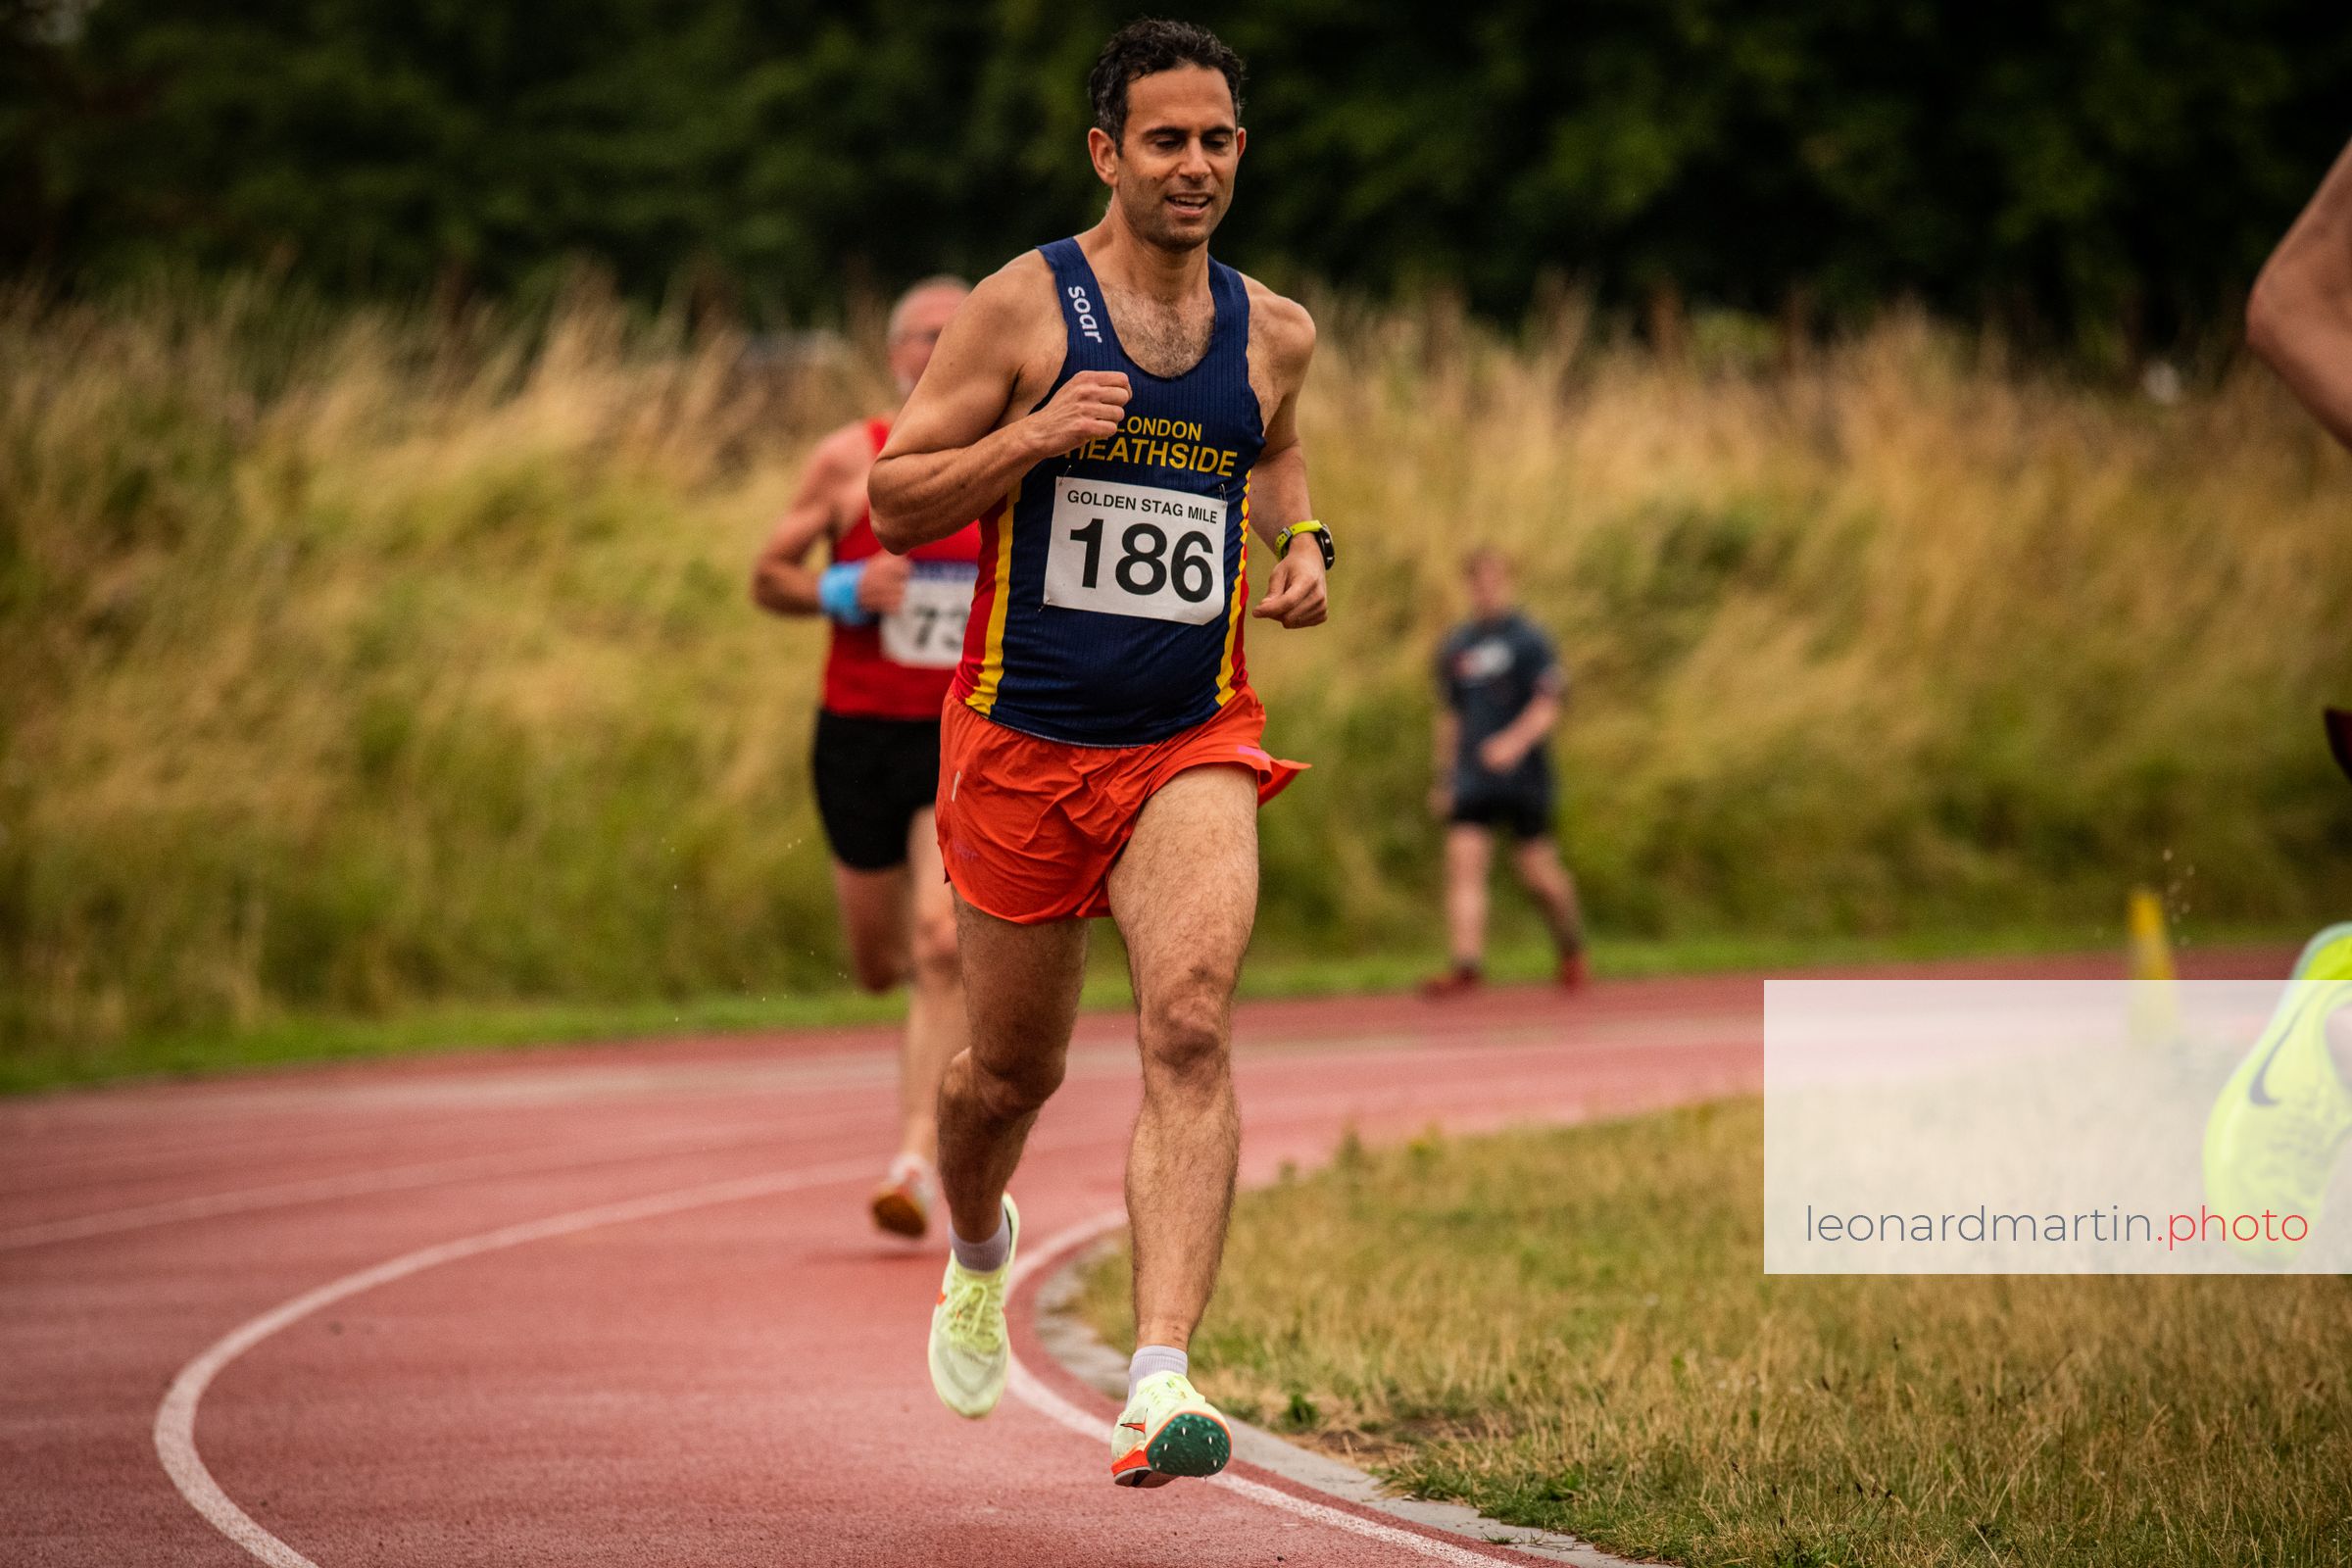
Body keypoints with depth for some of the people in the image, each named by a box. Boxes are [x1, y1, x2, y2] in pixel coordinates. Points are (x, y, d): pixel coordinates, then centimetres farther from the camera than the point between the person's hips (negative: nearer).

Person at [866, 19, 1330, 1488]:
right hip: (1023, 741, -1)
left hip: (1193, 744, 1)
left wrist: (1303, 544, 9)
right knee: (1014, 1071, 12)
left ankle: (1162, 1376, -30)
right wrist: (1034, 436, -19)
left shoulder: (1273, 332, 7)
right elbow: (897, 504, -3)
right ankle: (978, 1249, 48)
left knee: (1193, 1024, -22)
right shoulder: (1023, 307, -4)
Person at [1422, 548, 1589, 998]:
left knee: (1537, 871, 2)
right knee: (1463, 861, -13)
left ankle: (1571, 952, 28)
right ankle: (1466, 966, -20)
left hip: (1523, 775, -4)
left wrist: (1515, 741, -30)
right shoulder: (1455, 648, 12)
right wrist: (1444, 778, 20)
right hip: (1472, 781, 4)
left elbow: (1546, 708, -12)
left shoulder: (1529, 640, -4)